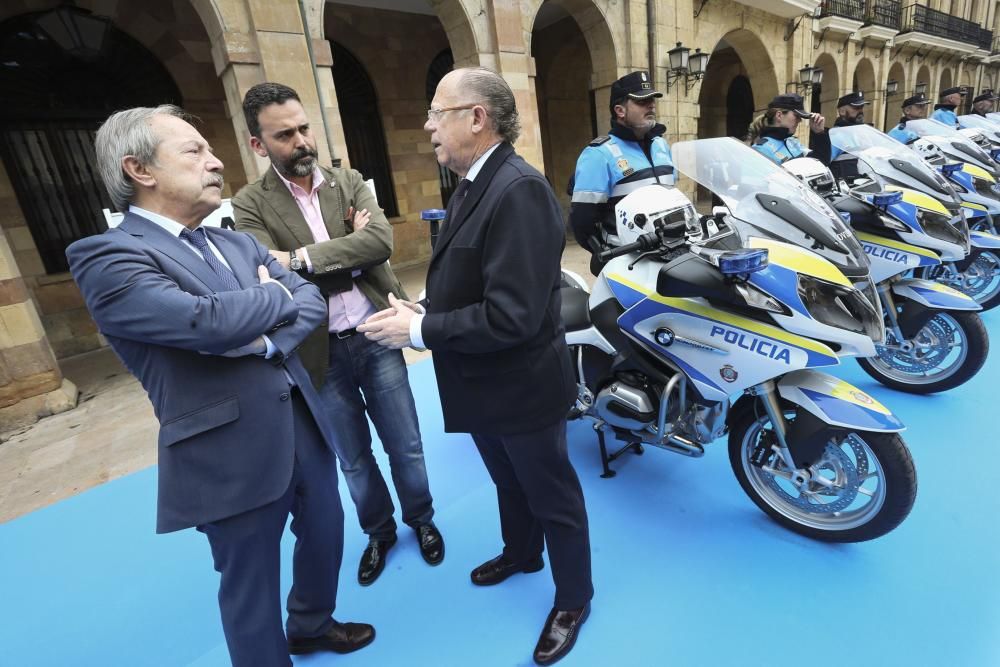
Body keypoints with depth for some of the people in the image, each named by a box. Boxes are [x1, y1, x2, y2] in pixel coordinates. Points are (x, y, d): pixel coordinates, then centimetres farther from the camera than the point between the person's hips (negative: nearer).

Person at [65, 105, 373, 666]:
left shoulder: (237, 243, 11)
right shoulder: (107, 257, -12)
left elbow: (312, 299, 3)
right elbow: (208, 321, -28)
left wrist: (268, 341, -17)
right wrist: (277, 294, -9)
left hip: (304, 425, 8)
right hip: (232, 454, -7)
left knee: (325, 534, 26)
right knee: (251, 584, 15)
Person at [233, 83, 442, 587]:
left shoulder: (349, 183, 3)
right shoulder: (250, 205, -2)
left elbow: (382, 239, -14)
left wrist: (304, 258, -20)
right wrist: (349, 254, -13)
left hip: (375, 338, 1)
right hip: (321, 354, -1)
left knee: (405, 446, 14)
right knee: (353, 459, 17)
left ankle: (420, 519, 42)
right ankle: (378, 531, 43)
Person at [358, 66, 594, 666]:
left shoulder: (519, 189, -24)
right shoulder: (474, 185, 7)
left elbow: (511, 316, -31)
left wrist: (419, 331, -23)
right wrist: (423, 312, -5)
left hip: (522, 385, -9)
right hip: (486, 384, 9)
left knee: (552, 495, 15)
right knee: (509, 482, 29)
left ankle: (573, 599, 40)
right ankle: (521, 553, 57)